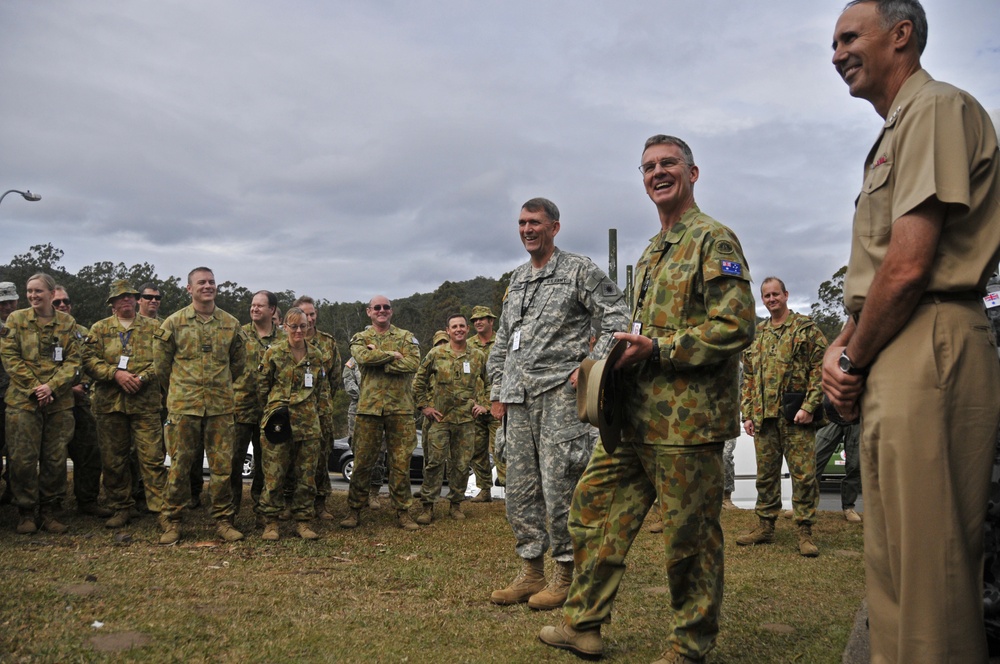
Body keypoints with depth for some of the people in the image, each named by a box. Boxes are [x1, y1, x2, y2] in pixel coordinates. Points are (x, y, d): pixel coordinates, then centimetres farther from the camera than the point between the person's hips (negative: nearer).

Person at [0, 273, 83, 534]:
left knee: (55, 459, 5)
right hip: (23, 401, -1)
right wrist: (33, 387, -12)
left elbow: (74, 361, 2)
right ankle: (26, 513, 12)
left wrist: (51, 386, -12)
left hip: (59, 402, 1)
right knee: (23, 458, -1)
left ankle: (49, 511, 16)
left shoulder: (68, 323, 7)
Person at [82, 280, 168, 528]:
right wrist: (116, 373, -12)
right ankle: (120, 509, 19)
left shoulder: (153, 327, 10)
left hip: (145, 402, -2)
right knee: (114, 458, 7)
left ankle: (160, 508, -2)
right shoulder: (100, 329, 13)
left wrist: (143, 377, -14)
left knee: (152, 456, -6)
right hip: (109, 402, 2)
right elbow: (89, 360, 2)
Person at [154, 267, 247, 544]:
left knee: (222, 465, 4)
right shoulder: (174, 322, 1)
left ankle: (223, 519, 14)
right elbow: (161, 362, 8)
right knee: (179, 465, 3)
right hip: (183, 406, -2)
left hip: (221, 406, 2)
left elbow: (238, 362, 18)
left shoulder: (231, 324, 7)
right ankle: (171, 521, 14)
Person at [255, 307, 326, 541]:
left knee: (307, 475, 6)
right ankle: (270, 522, 9)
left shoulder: (317, 355, 9)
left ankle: (303, 521, 16)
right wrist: (275, 407, 6)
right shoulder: (273, 353, 0)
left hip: (309, 423, 3)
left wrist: (312, 409, 11)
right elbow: (261, 384, 5)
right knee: (274, 475, -2)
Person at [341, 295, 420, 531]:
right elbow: (364, 357, -14)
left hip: (400, 408, 0)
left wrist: (379, 358, -11)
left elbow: (413, 363, -10)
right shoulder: (360, 338, 10)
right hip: (369, 407, 0)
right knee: (363, 461, 3)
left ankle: (402, 511, 12)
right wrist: (392, 355, -9)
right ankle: (354, 511, 14)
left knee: (401, 462, 3)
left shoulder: (406, 337, 10)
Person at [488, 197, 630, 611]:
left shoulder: (579, 270, -1)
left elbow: (617, 316, -6)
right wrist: (497, 389, 17)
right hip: (519, 398, 7)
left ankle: (565, 576, 9)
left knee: (559, 488, -5)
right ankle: (531, 573, 20)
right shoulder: (516, 279, 19)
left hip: (560, 393, -7)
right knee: (520, 489, 9)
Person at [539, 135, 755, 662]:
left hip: (686, 419, -9)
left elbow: (735, 326, -16)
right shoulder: (651, 252, 22)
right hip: (636, 416, 9)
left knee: (689, 536, 2)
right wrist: (612, 357, 11)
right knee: (594, 505, 12)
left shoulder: (714, 240, -6)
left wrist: (658, 350, -19)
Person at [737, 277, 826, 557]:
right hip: (764, 416, 5)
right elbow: (748, 378, 18)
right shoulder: (757, 336, 17)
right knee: (766, 474, 11)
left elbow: (820, 368, -6)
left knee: (803, 474, -3)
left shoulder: (807, 328, 1)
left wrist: (809, 406, -14)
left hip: (796, 416, -5)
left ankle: (805, 531, 5)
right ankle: (765, 526, 20)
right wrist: (747, 413, 10)